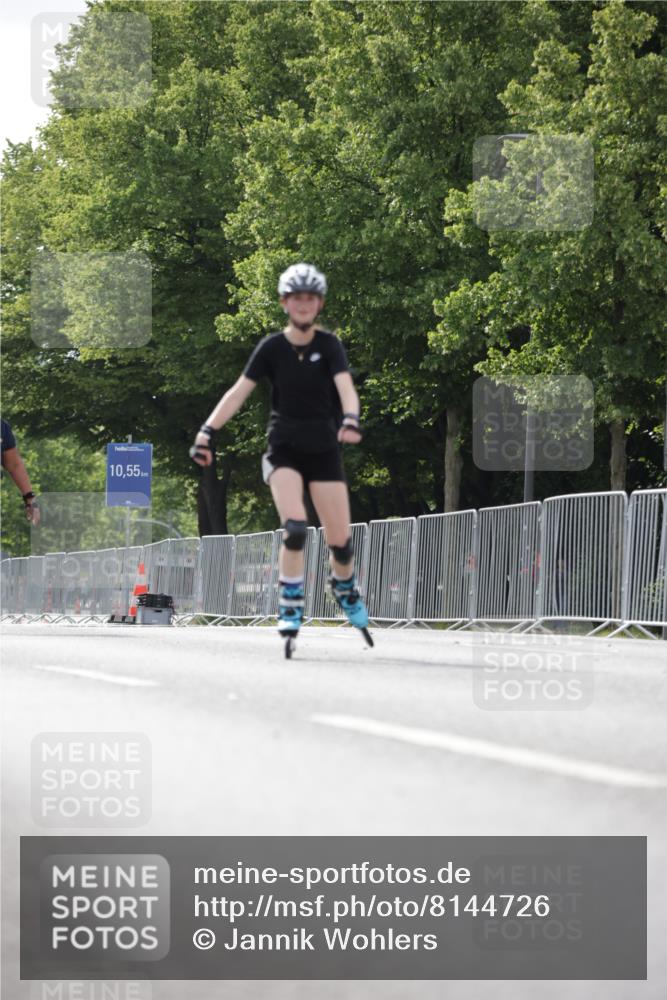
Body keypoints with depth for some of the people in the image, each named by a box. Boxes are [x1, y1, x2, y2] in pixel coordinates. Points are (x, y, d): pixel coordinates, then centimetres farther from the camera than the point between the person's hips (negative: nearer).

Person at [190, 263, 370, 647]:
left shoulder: (329, 345, -4)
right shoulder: (272, 348, -4)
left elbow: (346, 387, -19)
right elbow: (240, 390, -8)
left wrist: (350, 419, -39)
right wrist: (208, 430, -18)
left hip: (324, 449, 1)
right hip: (284, 448, -1)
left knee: (340, 538, 1)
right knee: (295, 528, -22)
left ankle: (345, 586, 33)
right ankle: (291, 605, -8)